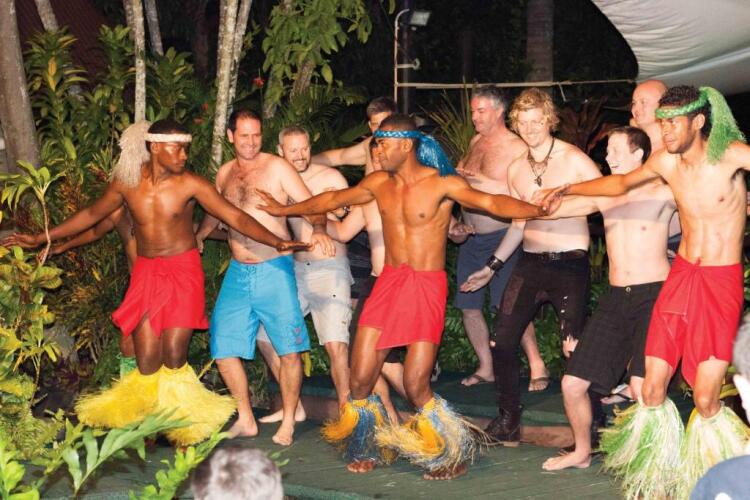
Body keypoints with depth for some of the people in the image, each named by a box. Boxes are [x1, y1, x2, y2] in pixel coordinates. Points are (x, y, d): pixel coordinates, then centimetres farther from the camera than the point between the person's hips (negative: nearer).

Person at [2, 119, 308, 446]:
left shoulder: (190, 184, -9)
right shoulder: (126, 181, -1)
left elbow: (235, 217, -11)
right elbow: (92, 214, 13)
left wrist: (276, 242, -23)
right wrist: (41, 238, 17)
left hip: (183, 272, -2)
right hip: (146, 273, 2)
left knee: (174, 356, -8)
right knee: (147, 362, -2)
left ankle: (180, 426, 12)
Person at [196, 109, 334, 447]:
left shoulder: (277, 167, -3)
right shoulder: (224, 173, 11)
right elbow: (214, 213, 28)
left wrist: (319, 230, -27)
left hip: (274, 270, -5)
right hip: (238, 272, 5)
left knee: (289, 350, -7)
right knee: (223, 348, 4)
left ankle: (288, 422, 10)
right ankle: (245, 420, 19)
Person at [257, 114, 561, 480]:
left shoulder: (442, 184, -10)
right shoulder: (379, 183, 7)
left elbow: (492, 202, -24)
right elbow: (332, 200, 22)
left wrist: (537, 210, -41)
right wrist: (284, 210, 34)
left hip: (427, 286, -5)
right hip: (389, 282, 5)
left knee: (416, 387, -10)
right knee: (360, 379, 1)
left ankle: (452, 453, 14)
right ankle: (364, 450, 27)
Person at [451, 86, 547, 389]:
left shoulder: (517, 148, -10)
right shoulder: (476, 142, 12)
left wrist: (485, 183, -21)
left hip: (501, 236, -7)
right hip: (471, 238, 7)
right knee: (468, 306, 7)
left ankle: (537, 367, -3)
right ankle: (485, 368, 20)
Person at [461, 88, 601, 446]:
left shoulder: (575, 160, -4)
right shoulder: (516, 170, 12)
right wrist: (492, 267, 20)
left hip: (570, 264, -5)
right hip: (529, 263, 5)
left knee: (573, 347, -9)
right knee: (502, 340, 1)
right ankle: (508, 421, 15)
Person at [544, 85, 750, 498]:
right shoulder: (666, 162, 3)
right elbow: (622, 183, 21)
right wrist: (569, 189, 21)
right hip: (680, 277, 5)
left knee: (705, 399, -8)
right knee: (652, 389, 3)